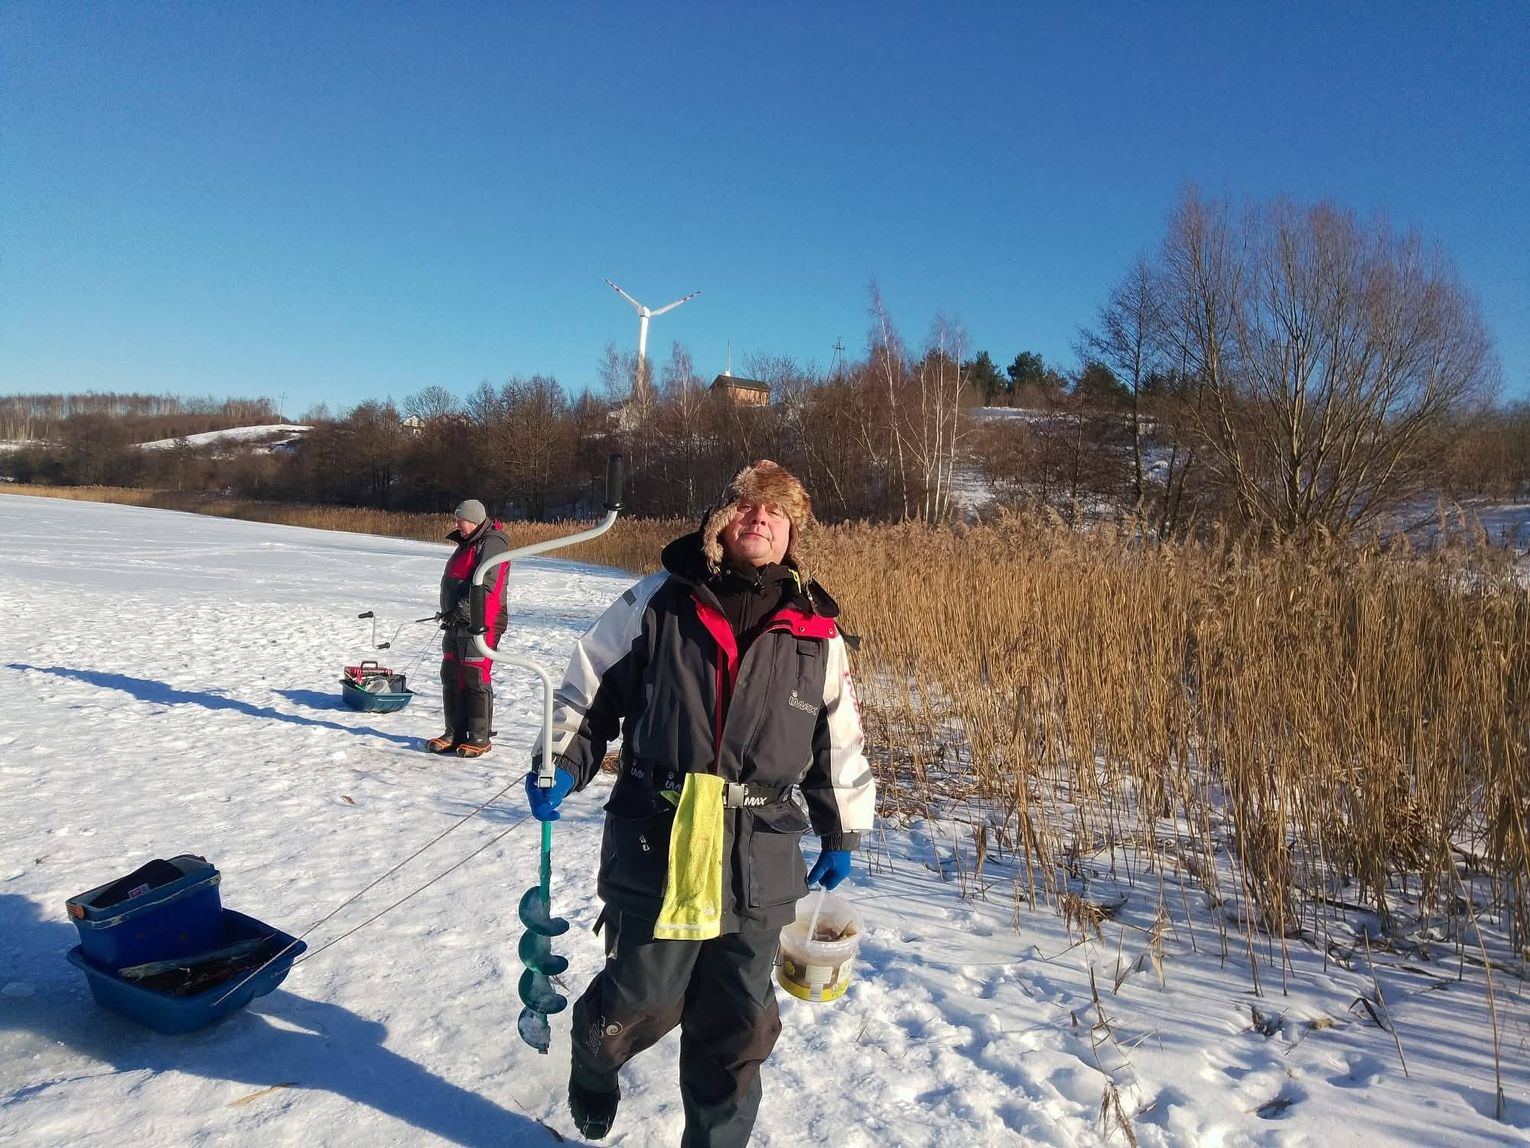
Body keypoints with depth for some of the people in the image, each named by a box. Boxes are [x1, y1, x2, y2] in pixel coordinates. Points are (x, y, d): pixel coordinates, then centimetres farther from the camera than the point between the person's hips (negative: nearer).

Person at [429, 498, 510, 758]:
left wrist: (459, 610, -23)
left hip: (478, 624, -10)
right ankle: (454, 734, 19)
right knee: (451, 678, 11)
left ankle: (480, 739, 1)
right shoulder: (468, 543, 20)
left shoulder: (492, 544, -12)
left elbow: (484, 586, -22)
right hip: (457, 624, 10)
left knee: (475, 680, -7)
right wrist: (449, 613, 18)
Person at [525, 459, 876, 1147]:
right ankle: (592, 1064, 46)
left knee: (738, 1025, 13)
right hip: (655, 846, -2)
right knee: (643, 999, 11)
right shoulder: (658, 601, -2)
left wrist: (841, 835, 18)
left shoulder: (817, 634, 4)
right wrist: (562, 765, -5)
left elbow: (840, 742, 14)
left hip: (762, 862, 2)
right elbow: (587, 690, 7)